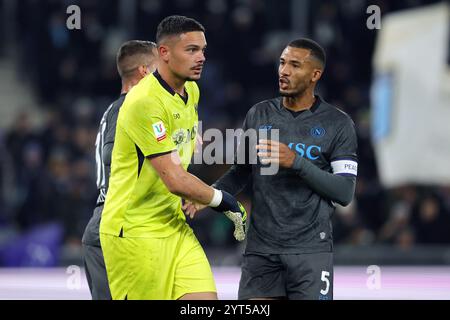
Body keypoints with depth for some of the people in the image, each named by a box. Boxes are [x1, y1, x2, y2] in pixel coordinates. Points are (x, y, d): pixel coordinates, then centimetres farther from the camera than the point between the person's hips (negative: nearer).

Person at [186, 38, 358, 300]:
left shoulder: (338, 124, -1)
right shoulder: (259, 115, 9)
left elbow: (345, 192, -7)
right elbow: (242, 171, 19)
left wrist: (296, 162, -17)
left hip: (310, 249, -3)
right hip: (261, 248, 3)